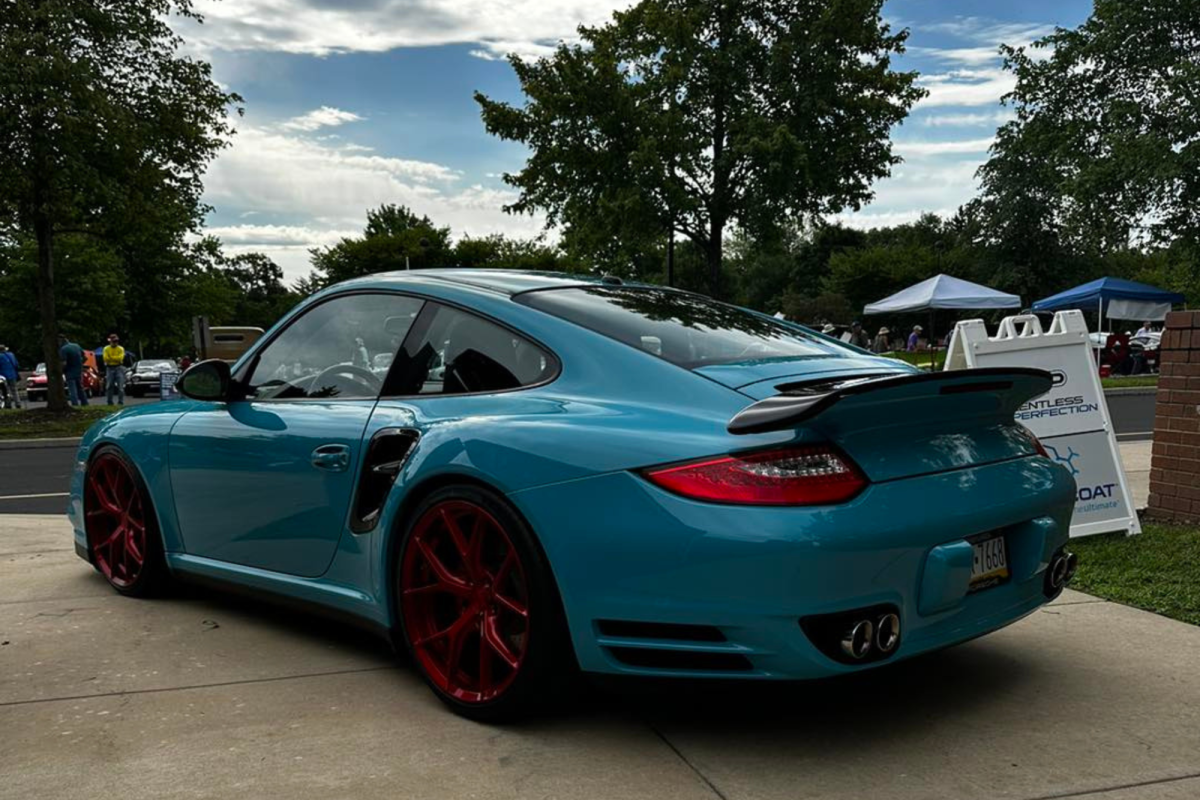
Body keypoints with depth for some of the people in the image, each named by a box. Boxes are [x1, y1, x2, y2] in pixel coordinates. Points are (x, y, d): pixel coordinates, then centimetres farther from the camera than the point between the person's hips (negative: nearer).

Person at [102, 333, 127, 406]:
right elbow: (106, 358, -7)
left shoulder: (121, 349, 2)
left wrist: (111, 357, -11)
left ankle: (120, 402, -2)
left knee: (120, 386, -6)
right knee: (109, 386, 2)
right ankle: (109, 402, 9)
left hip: (119, 368, -1)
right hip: (109, 368, 1)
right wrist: (116, 358, -13)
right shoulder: (106, 349, 5)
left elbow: (120, 358, -11)